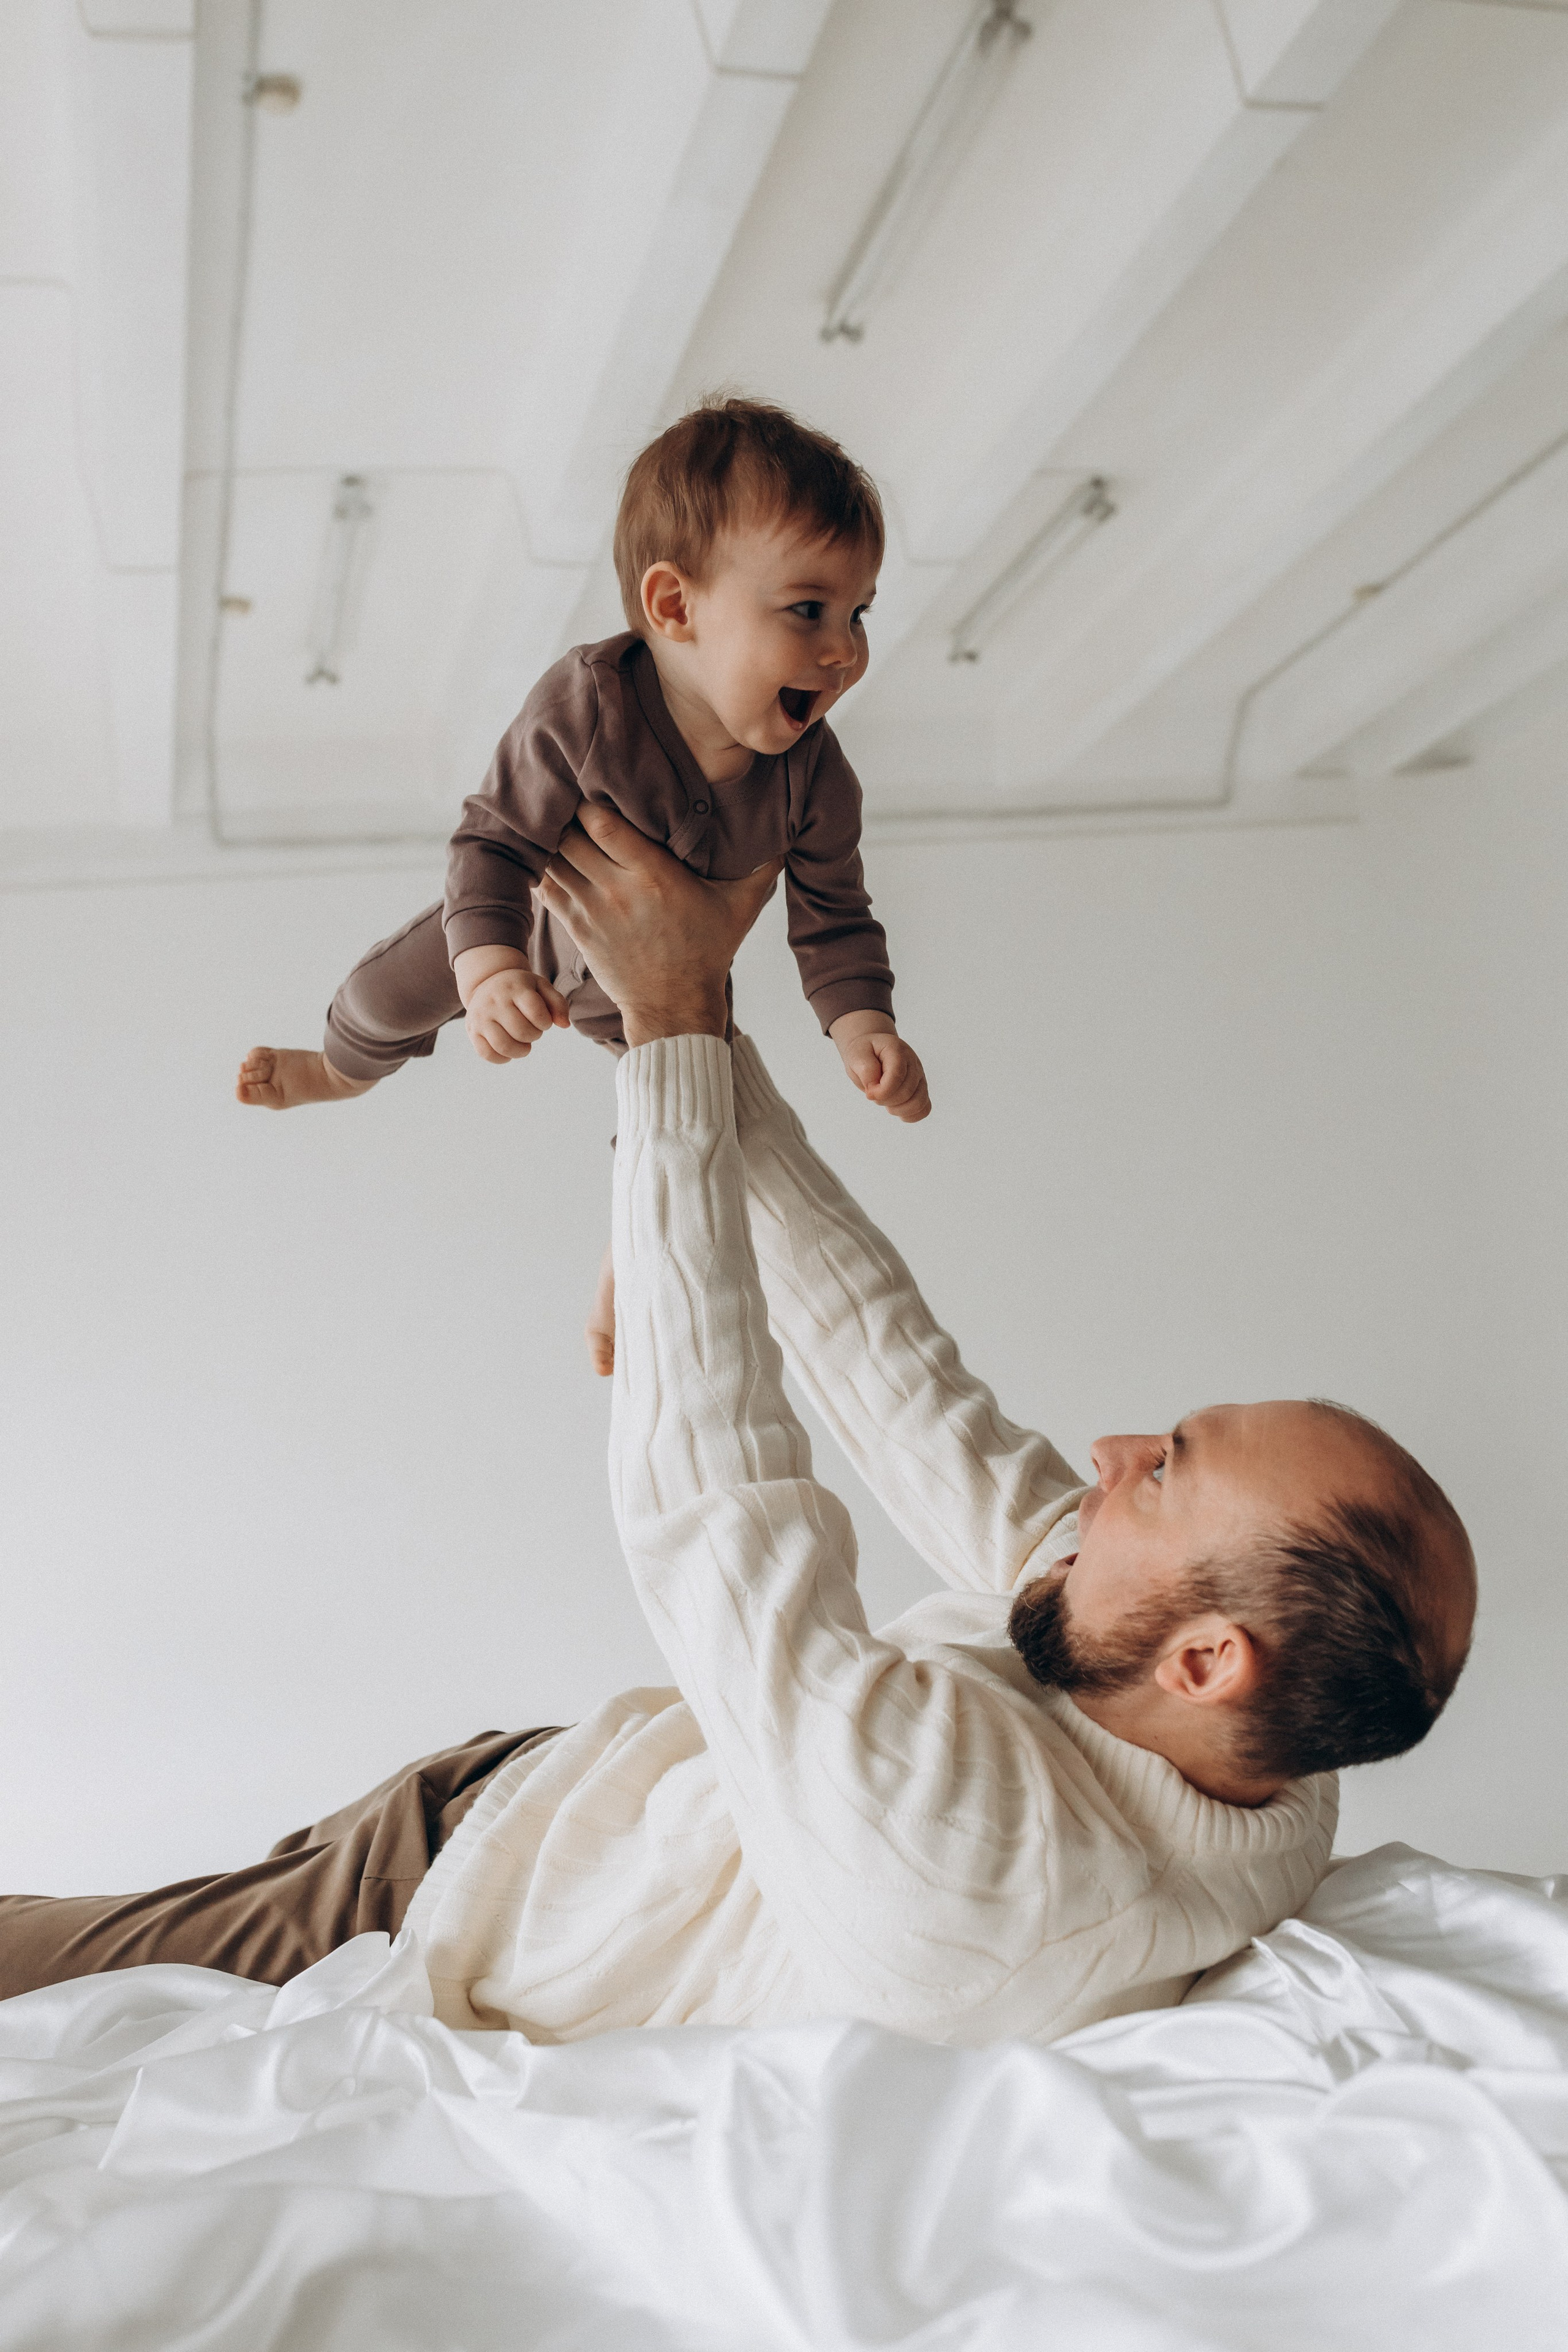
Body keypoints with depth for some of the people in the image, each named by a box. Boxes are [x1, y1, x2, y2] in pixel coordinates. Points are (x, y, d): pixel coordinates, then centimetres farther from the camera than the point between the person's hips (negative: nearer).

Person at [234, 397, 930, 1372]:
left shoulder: (813, 774, -33)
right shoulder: (584, 707, -42)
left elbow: (833, 917, -22)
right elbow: (496, 841, -35)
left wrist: (862, 1021, -39)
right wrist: (490, 967, -51)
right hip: (529, 924, -1)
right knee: (391, 994, 11)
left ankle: (626, 1275, 44)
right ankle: (341, 1070, 54)